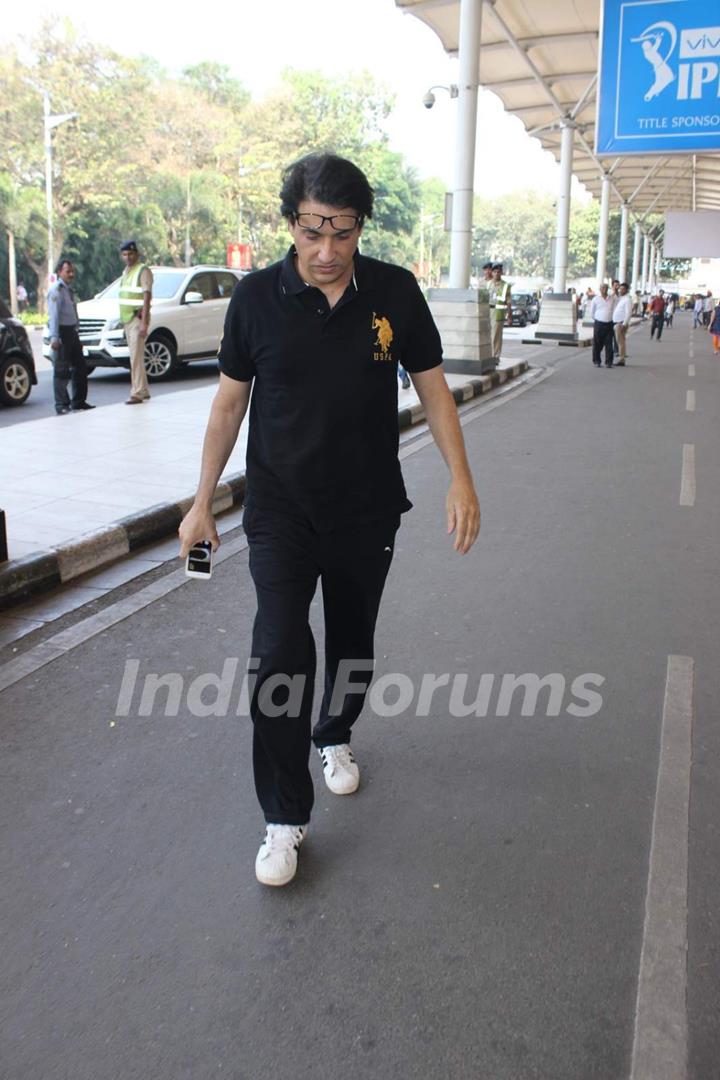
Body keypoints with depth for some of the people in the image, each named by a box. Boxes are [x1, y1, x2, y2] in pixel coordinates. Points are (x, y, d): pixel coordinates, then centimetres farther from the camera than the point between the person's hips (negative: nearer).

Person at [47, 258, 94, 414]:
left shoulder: (69, 290, 18)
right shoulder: (56, 290, -10)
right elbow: (54, 315, -18)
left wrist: (77, 337, 22)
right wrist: (54, 338, -25)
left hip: (72, 331, 9)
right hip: (61, 333, -9)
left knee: (80, 368, 13)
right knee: (62, 371, -6)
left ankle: (78, 402, 22)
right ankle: (62, 406, -2)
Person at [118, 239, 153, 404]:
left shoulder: (143, 271, -10)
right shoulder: (126, 271, 16)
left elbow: (147, 297, -17)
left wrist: (144, 323, -24)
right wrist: (123, 320, 17)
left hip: (137, 319, -8)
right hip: (127, 319, 8)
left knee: (136, 358, -11)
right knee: (136, 358, 11)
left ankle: (137, 394, -11)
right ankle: (144, 391, 18)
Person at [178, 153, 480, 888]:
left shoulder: (395, 292, -6)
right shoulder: (257, 296, -7)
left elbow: (432, 387, 1)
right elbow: (230, 401, 1)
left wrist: (461, 477, -11)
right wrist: (202, 501, 2)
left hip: (368, 510, 2)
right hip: (280, 510, -1)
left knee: (352, 642, 16)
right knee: (280, 652, -11)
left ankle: (334, 737, 46)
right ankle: (285, 819, 4)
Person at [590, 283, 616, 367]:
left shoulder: (612, 299, 8)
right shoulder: (596, 299, 3)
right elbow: (592, 312, 9)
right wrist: (596, 320, 8)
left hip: (609, 324, 1)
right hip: (598, 324, -1)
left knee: (609, 344, -2)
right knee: (597, 344, 2)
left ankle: (608, 362, 2)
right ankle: (597, 361, 13)